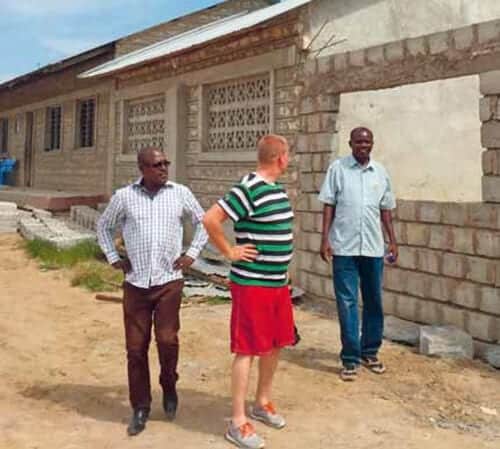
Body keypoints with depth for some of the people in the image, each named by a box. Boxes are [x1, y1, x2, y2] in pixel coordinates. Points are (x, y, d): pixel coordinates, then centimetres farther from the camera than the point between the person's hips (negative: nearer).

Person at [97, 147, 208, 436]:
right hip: (136, 283, 1)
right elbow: (104, 227, 16)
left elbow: (204, 221, 13)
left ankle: (169, 386, 21)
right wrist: (114, 259, 7)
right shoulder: (124, 197, 1)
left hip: (169, 280, -1)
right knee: (136, 347, 4)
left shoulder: (180, 193, 1)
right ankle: (140, 407, 20)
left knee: (167, 339, -10)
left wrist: (192, 254, 5)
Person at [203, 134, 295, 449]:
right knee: (248, 349, -2)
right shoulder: (249, 190, -18)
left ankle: (263, 403, 36)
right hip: (252, 283, -9)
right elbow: (210, 219, -23)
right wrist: (230, 251, -15)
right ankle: (238, 424, 8)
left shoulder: (278, 187, 11)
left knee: (275, 345, 17)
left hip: (279, 282, 9)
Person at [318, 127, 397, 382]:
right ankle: (350, 358, 7)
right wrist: (325, 239, -6)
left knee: (373, 301, 11)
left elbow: (385, 209, 13)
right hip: (344, 247, -3)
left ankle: (369, 352, 26)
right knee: (347, 302, 0)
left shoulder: (380, 172, 9)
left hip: (373, 247, 3)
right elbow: (328, 205, 0)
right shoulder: (338, 168, 0)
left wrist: (393, 241, 10)